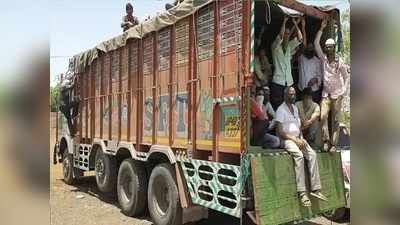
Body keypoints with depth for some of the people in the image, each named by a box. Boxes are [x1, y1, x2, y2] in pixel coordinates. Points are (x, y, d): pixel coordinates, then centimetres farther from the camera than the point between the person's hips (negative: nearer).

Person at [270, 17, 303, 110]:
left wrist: (296, 24, 1)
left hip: (289, 82, 5)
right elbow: (280, 35, -18)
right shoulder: (275, 46, -1)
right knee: (277, 106, -7)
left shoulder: (289, 46, 15)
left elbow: (300, 38, 5)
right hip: (278, 82, -5)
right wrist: (284, 21, -11)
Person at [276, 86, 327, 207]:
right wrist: (295, 139, -17)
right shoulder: (281, 109, -7)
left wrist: (301, 138, -1)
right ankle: (302, 192, -33)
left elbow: (299, 127, 18)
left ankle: (315, 189, -16)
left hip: (298, 138, 7)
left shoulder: (295, 108, 18)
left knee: (312, 154, -16)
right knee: (299, 155, -32)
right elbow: (280, 132, -13)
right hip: (287, 139, -7)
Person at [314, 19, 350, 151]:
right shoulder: (323, 58, 3)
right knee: (323, 117, -12)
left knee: (335, 120, 1)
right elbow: (316, 44, -4)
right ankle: (326, 141, -6)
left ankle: (333, 144, 5)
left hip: (337, 94, -2)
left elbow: (346, 77, 4)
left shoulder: (340, 62, -2)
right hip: (326, 93, 2)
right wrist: (321, 29, -7)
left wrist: (343, 91, -7)